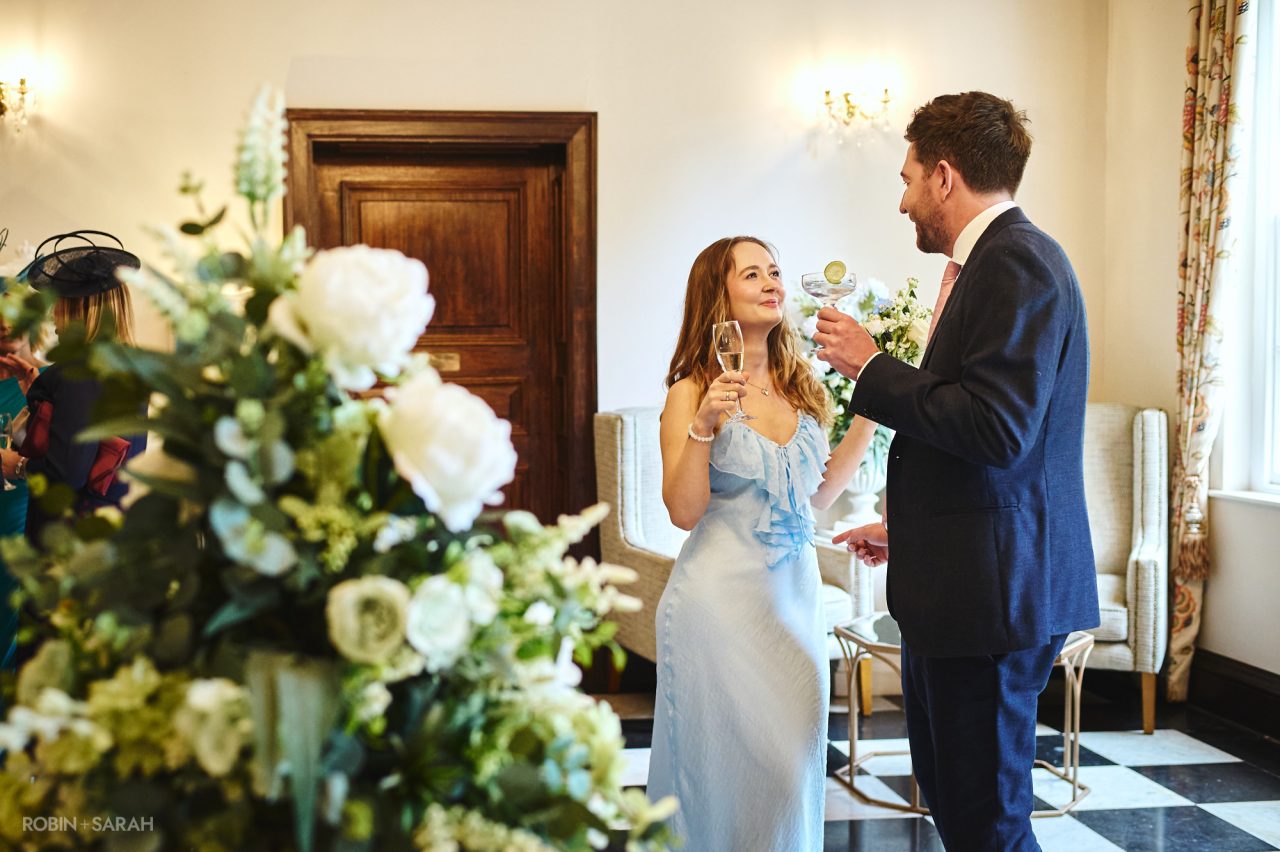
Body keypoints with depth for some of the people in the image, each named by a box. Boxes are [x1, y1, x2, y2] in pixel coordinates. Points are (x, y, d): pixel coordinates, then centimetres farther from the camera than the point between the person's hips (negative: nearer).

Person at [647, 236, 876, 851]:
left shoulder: (800, 388, 8)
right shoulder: (692, 392, -7)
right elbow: (684, 511, -13)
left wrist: (868, 415, 11)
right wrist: (702, 426, -24)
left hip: (796, 592, 5)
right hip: (722, 594, -5)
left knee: (793, 758, 9)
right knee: (728, 759, 2)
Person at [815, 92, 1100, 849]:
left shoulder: (1017, 262, -16)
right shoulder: (997, 260, 15)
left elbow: (996, 430, -26)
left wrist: (870, 368, -15)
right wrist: (909, 529, 25)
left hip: (992, 589, -10)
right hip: (969, 581, 10)